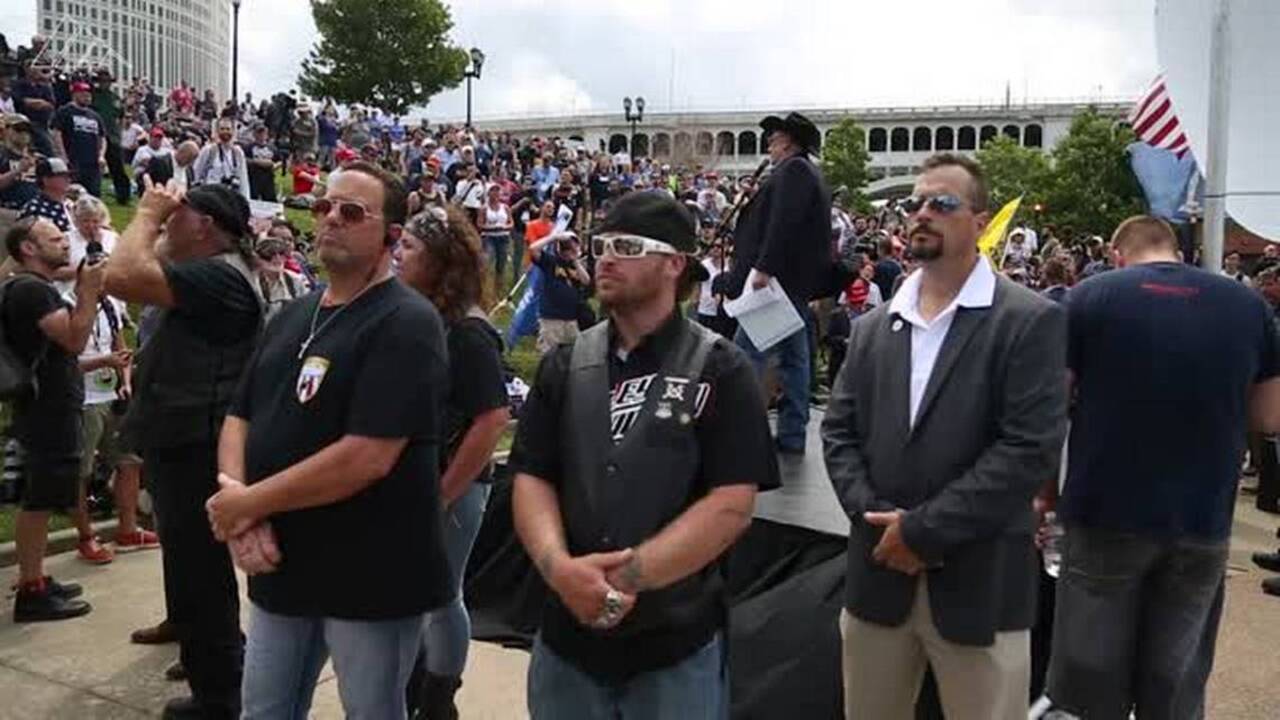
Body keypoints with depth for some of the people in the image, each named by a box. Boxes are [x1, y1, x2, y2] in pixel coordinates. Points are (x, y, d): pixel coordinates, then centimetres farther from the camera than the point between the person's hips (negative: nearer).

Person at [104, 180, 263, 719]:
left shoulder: (221, 276, -20)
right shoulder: (213, 273, 14)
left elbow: (122, 278, -28)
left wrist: (147, 214, -16)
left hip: (194, 448, -11)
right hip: (184, 442, 11)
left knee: (197, 574, -1)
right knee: (197, 571, 23)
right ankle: (218, 670, 40)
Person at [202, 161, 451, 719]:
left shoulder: (405, 323, -16)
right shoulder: (292, 317, 10)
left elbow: (368, 457, -25)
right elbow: (239, 419, 9)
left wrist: (248, 503, -16)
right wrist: (240, 516, -9)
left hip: (370, 574, -7)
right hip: (280, 565, 8)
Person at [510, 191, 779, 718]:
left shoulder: (721, 371, -7)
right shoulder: (564, 366, 4)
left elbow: (731, 504, -13)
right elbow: (531, 478, 0)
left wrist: (628, 575, -19)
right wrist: (559, 567, -17)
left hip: (678, 643, -3)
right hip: (567, 634, 4)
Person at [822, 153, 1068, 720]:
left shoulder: (1030, 322, -6)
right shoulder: (872, 327, 11)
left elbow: (1030, 449, -15)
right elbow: (838, 431, 8)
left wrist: (923, 529, -15)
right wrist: (874, 517, -9)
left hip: (978, 583, -4)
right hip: (879, 572, 5)